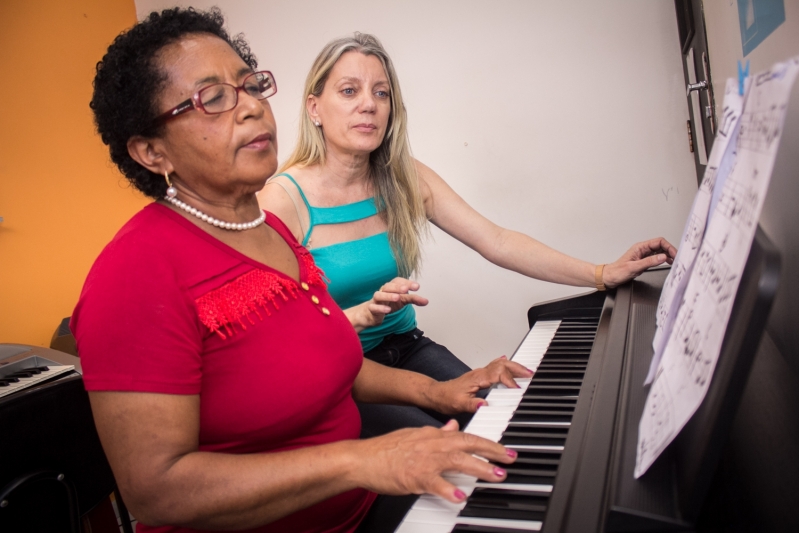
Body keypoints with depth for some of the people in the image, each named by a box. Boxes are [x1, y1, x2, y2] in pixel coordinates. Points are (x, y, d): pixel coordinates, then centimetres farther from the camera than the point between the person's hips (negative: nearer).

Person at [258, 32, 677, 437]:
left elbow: (497, 242, -7)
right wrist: (363, 314, -33)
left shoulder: (405, 181, -1)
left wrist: (604, 274, -15)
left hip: (406, 348, 5)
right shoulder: (283, 199, -15)